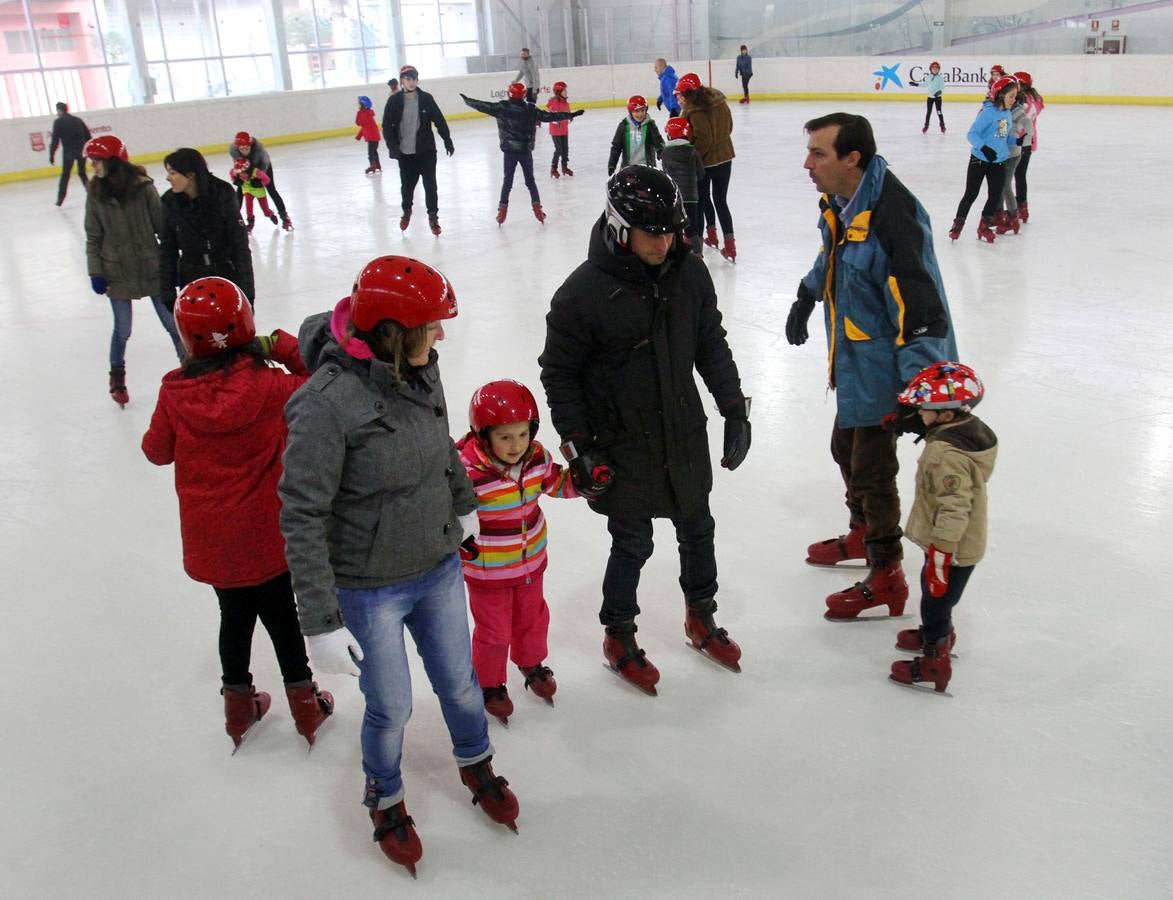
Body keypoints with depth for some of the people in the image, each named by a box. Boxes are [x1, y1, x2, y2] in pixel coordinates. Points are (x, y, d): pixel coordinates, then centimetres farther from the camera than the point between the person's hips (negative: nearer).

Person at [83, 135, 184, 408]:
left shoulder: (143, 187, -10)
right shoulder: (95, 194, -2)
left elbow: (163, 225, -5)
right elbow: (93, 238, 2)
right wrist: (95, 273, -3)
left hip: (152, 269, -1)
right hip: (117, 273, 1)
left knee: (172, 323, 5)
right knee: (122, 329, 7)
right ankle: (117, 377, 28)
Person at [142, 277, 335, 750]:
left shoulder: (175, 393, -11)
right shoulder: (266, 385, -19)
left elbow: (157, 450, 3)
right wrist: (283, 347, -8)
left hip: (209, 540, 2)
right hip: (265, 534, -2)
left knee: (235, 615, 22)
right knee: (280, 615, 16)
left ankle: (239, 704, 37)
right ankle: (305, 706, 31)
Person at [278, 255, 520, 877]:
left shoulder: (420, 370, -9)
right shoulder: (326, 402, -28)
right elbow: (302, 518, -23)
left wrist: (463, 504, 26)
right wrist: (321, 622, -22)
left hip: (439, 569, 5)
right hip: (370, 589, -5)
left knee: (459, 683, 23)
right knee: (391, 710, 14)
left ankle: (476, 766, 53)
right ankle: (385, 801, 46)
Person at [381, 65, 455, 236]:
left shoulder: (426, 98, -3)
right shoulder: (394, 100, -4)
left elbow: (439, 121, 2)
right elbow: (387, 126, -2)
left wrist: (447, 141, 3)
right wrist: (393, 147, -12)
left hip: (426, 150, 0)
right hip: (404, 152, 1)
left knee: (430, 184, -2)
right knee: (407, 184, 13)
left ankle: (433, 217, 11)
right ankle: (406, 211, 38)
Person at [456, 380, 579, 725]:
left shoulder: (537, 457, -12)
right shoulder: (469, 472, -30)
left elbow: (557, 482, 7)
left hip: (531, 561, 6)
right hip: (487, 570, -5)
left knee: (532, 618, 27)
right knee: (494, 631, 12)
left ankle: (532, 664, 55)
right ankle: (490, 684, 40)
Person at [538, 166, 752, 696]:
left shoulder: (689, 274, -6)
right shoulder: (583, 293, -20)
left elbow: (712, 344, 6)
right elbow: (558, 373, -11)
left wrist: (734, 409, 4)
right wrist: (579, 448, -12)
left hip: (684, 435, 5)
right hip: (621, 448, -5)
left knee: (697, 531, 19)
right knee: (633, 545, 8)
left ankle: (701, 620, 44)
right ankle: (618, 638, 33)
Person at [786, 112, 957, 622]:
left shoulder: (892, 216, -30)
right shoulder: (838, 201, 0)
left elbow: (921, 307, -31)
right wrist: (806, 298, 34)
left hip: (884, 367, -9)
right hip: (853, 361, 9)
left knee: (871, 470, 1)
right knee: (847, 449, 24)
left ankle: (886, 578, 19)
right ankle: (863, 533, 48)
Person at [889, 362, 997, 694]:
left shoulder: (947, 454, -32)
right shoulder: (972, 428, 0)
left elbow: (954, 510, -32)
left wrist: (939, 555, -26)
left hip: (952, 548, -10)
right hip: (965, 542, 10)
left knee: (936, 597, 7)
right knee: (934, 592, 29)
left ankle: (935, 661, 23)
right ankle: (939, 632, 51)